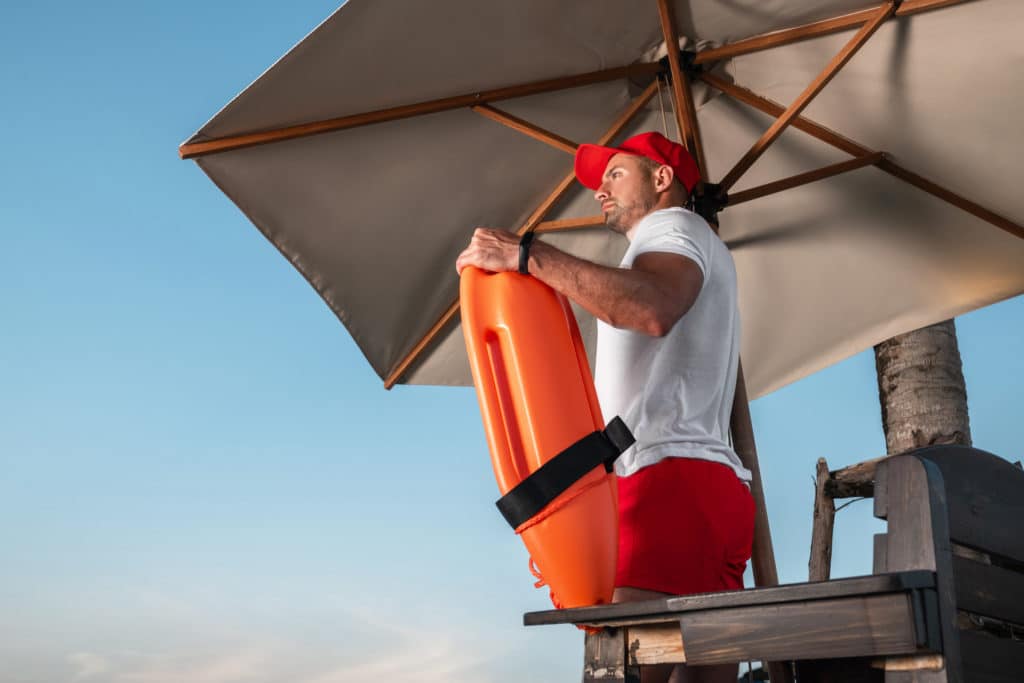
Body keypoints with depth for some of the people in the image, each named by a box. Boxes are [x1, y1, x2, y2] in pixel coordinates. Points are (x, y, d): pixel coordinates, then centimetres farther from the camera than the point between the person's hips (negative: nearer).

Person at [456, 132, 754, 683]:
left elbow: (653, 309, -20)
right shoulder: (697, 254, 36)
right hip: (712, 487, 10)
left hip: (672, 478, -10)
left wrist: (526, 256, -19)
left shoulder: (673, 226, 5)